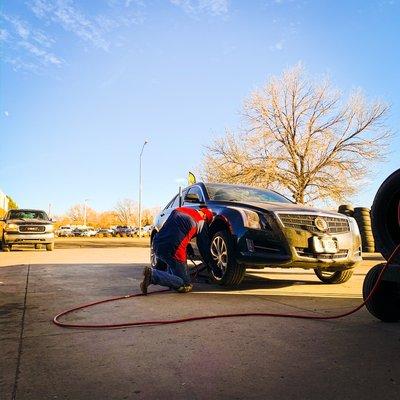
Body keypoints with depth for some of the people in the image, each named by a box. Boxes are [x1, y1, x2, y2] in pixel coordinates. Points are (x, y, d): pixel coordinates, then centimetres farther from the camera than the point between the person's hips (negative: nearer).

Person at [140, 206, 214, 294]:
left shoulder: (178, 210, 19)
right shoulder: (200, 222, 3)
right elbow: (204, 246, 8)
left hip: (156, 245, 8)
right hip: (172, 250, -8)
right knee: (185, 285, 2)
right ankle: (153, 275, -15)